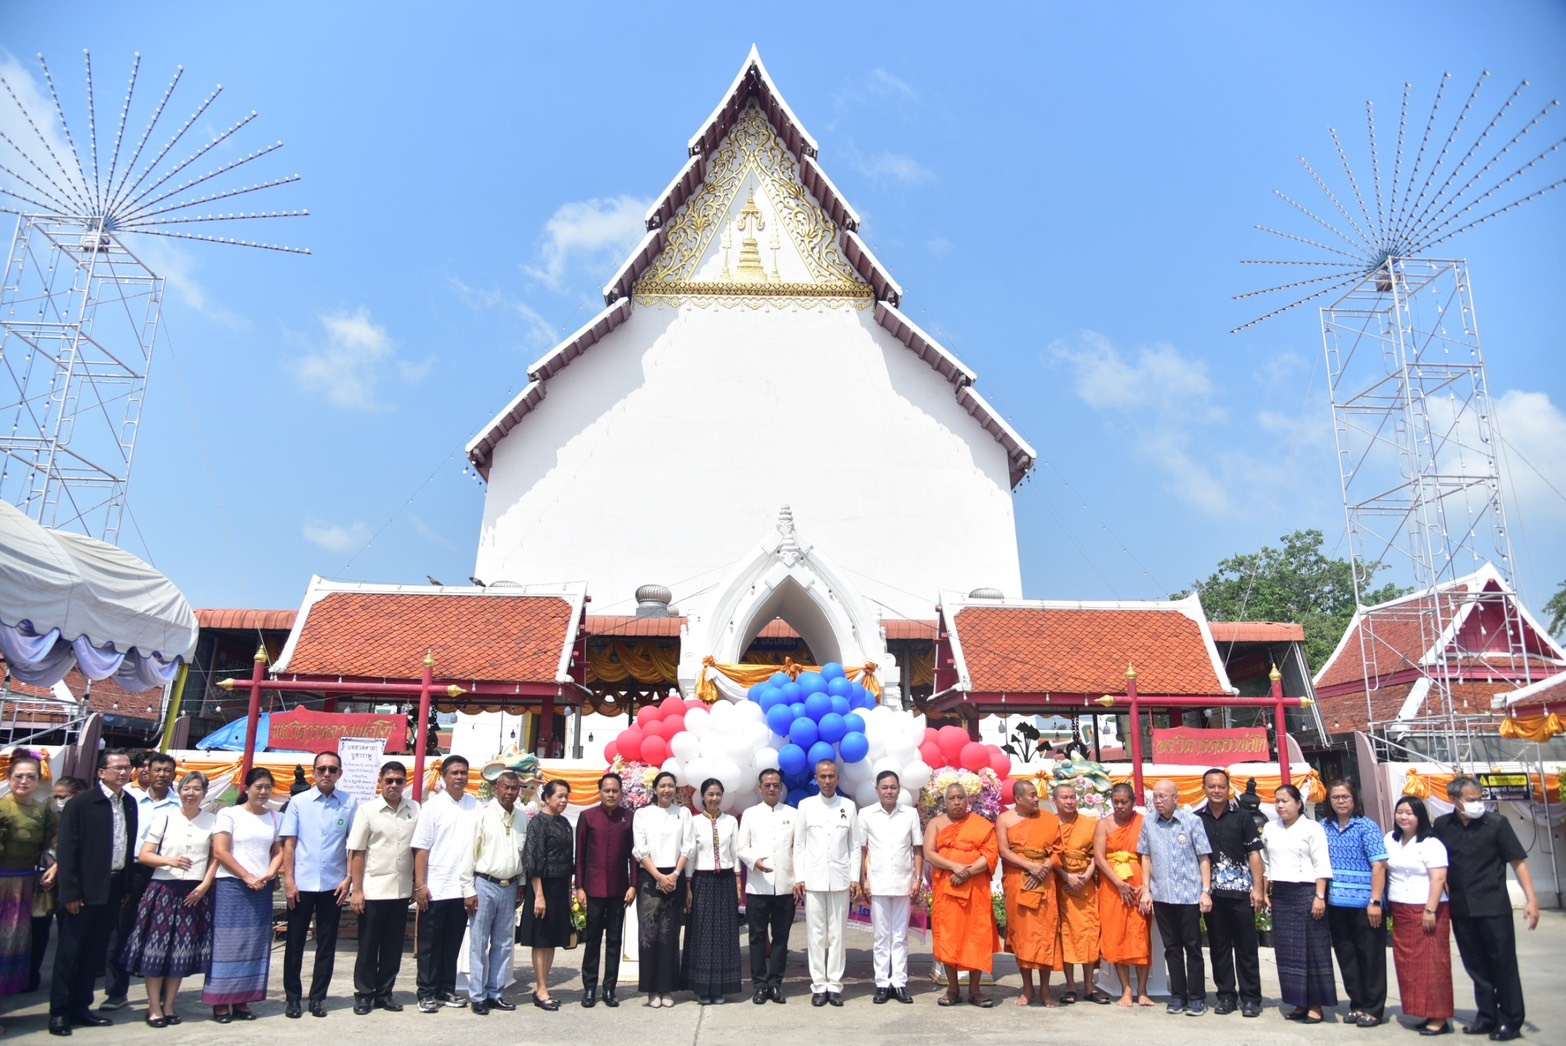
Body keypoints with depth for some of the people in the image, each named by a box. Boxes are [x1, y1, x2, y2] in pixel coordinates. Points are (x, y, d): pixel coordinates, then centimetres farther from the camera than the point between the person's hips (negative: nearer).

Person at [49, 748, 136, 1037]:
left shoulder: (130, 804, 7)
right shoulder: (80, 803, -11)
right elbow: (67, 850, -12)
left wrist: (128, 886, 8)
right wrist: (70, 893, -15)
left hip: (114, 888, 6)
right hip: (85, 890, -6)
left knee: (95, 953, 13)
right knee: (69, 951, 4)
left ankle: (81, 1007, 23)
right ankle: (59, 1012, 14)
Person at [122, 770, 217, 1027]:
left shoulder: (212, 821, 4)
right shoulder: (165, 818, 2)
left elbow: (216, 857, 6)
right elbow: (143, 855, 1)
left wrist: (205, 884, -6)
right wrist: (170, 861, -15)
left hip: (195, 893, 1)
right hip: (163, 890, -1)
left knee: (183, 952, 6)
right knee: (156, 947, 0)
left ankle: (169, 1006, 19)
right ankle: (154, 1008, 11)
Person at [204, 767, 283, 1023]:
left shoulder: (275, 819, 10)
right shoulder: (229, 814, -2)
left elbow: (279, 852, 12)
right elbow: (220, 852, -8)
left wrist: (268, 876, -7)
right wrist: (247, 877, -11)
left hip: (263, 888, 4)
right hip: (232, 886, -4)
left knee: (254, 944, 5)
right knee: (228, 942, -2)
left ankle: (242, 1001, 12)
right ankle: (220, 1002, 6)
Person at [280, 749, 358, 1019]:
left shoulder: (350, 803, -1)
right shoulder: (298, 802, 0)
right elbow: (289, 844, 0)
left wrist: (349, 879, -4)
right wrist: (289, 881, -6)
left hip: (333, 884, 0)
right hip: (302, 884, 0)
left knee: (327, 943, 9)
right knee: (295, 942, 9)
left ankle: (318, 997, 21)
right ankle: (292, 996, 23)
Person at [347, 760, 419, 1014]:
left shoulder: (415, 810, 3)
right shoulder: (367, 810, -5)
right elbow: (356, 852, -6)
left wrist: (418, 884, 4)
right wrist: (356, 890, -9)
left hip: (401, 890, 3)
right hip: (373, 889, -3)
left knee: (393, 945, 10)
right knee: (368, 945, 7)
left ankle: (384, 992, 22)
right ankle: (364, 993, 20)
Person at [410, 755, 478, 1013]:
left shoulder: (475, 806, 3)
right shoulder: (433, 806, -4)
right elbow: (421, 848, -6)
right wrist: (420, 885, -11)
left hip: (463, 889, 3)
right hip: (435, 889, -3)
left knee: (453, 943, 13)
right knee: (430, 944, 7)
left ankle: (446, 989, 24)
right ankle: (426, 993, 17)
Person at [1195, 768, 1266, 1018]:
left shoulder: (1242, 817, 1)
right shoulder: (1196, 819, 5)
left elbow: (1254, 854, 1)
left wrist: (1258, 888, -5)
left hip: (1241, 890, -2)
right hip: (1211, 892, 2)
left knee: (1246, 946, 2)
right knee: (1218, 946, 8)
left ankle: (1250, 997, 12)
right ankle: (1225, 994, 18)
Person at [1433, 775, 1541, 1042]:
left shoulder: (1496, 823, -7)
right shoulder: (1442, 825, 1)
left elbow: (1518, 861, -6)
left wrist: (1531, 898, -13)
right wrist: (1444, 898, 7)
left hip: (1493, 907, -3)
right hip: (1460, 908, 3)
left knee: (1503, 964, 2)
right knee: (1476, 966, 12)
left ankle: (1510, 1020, 15)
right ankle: (1487, 1016, 23)